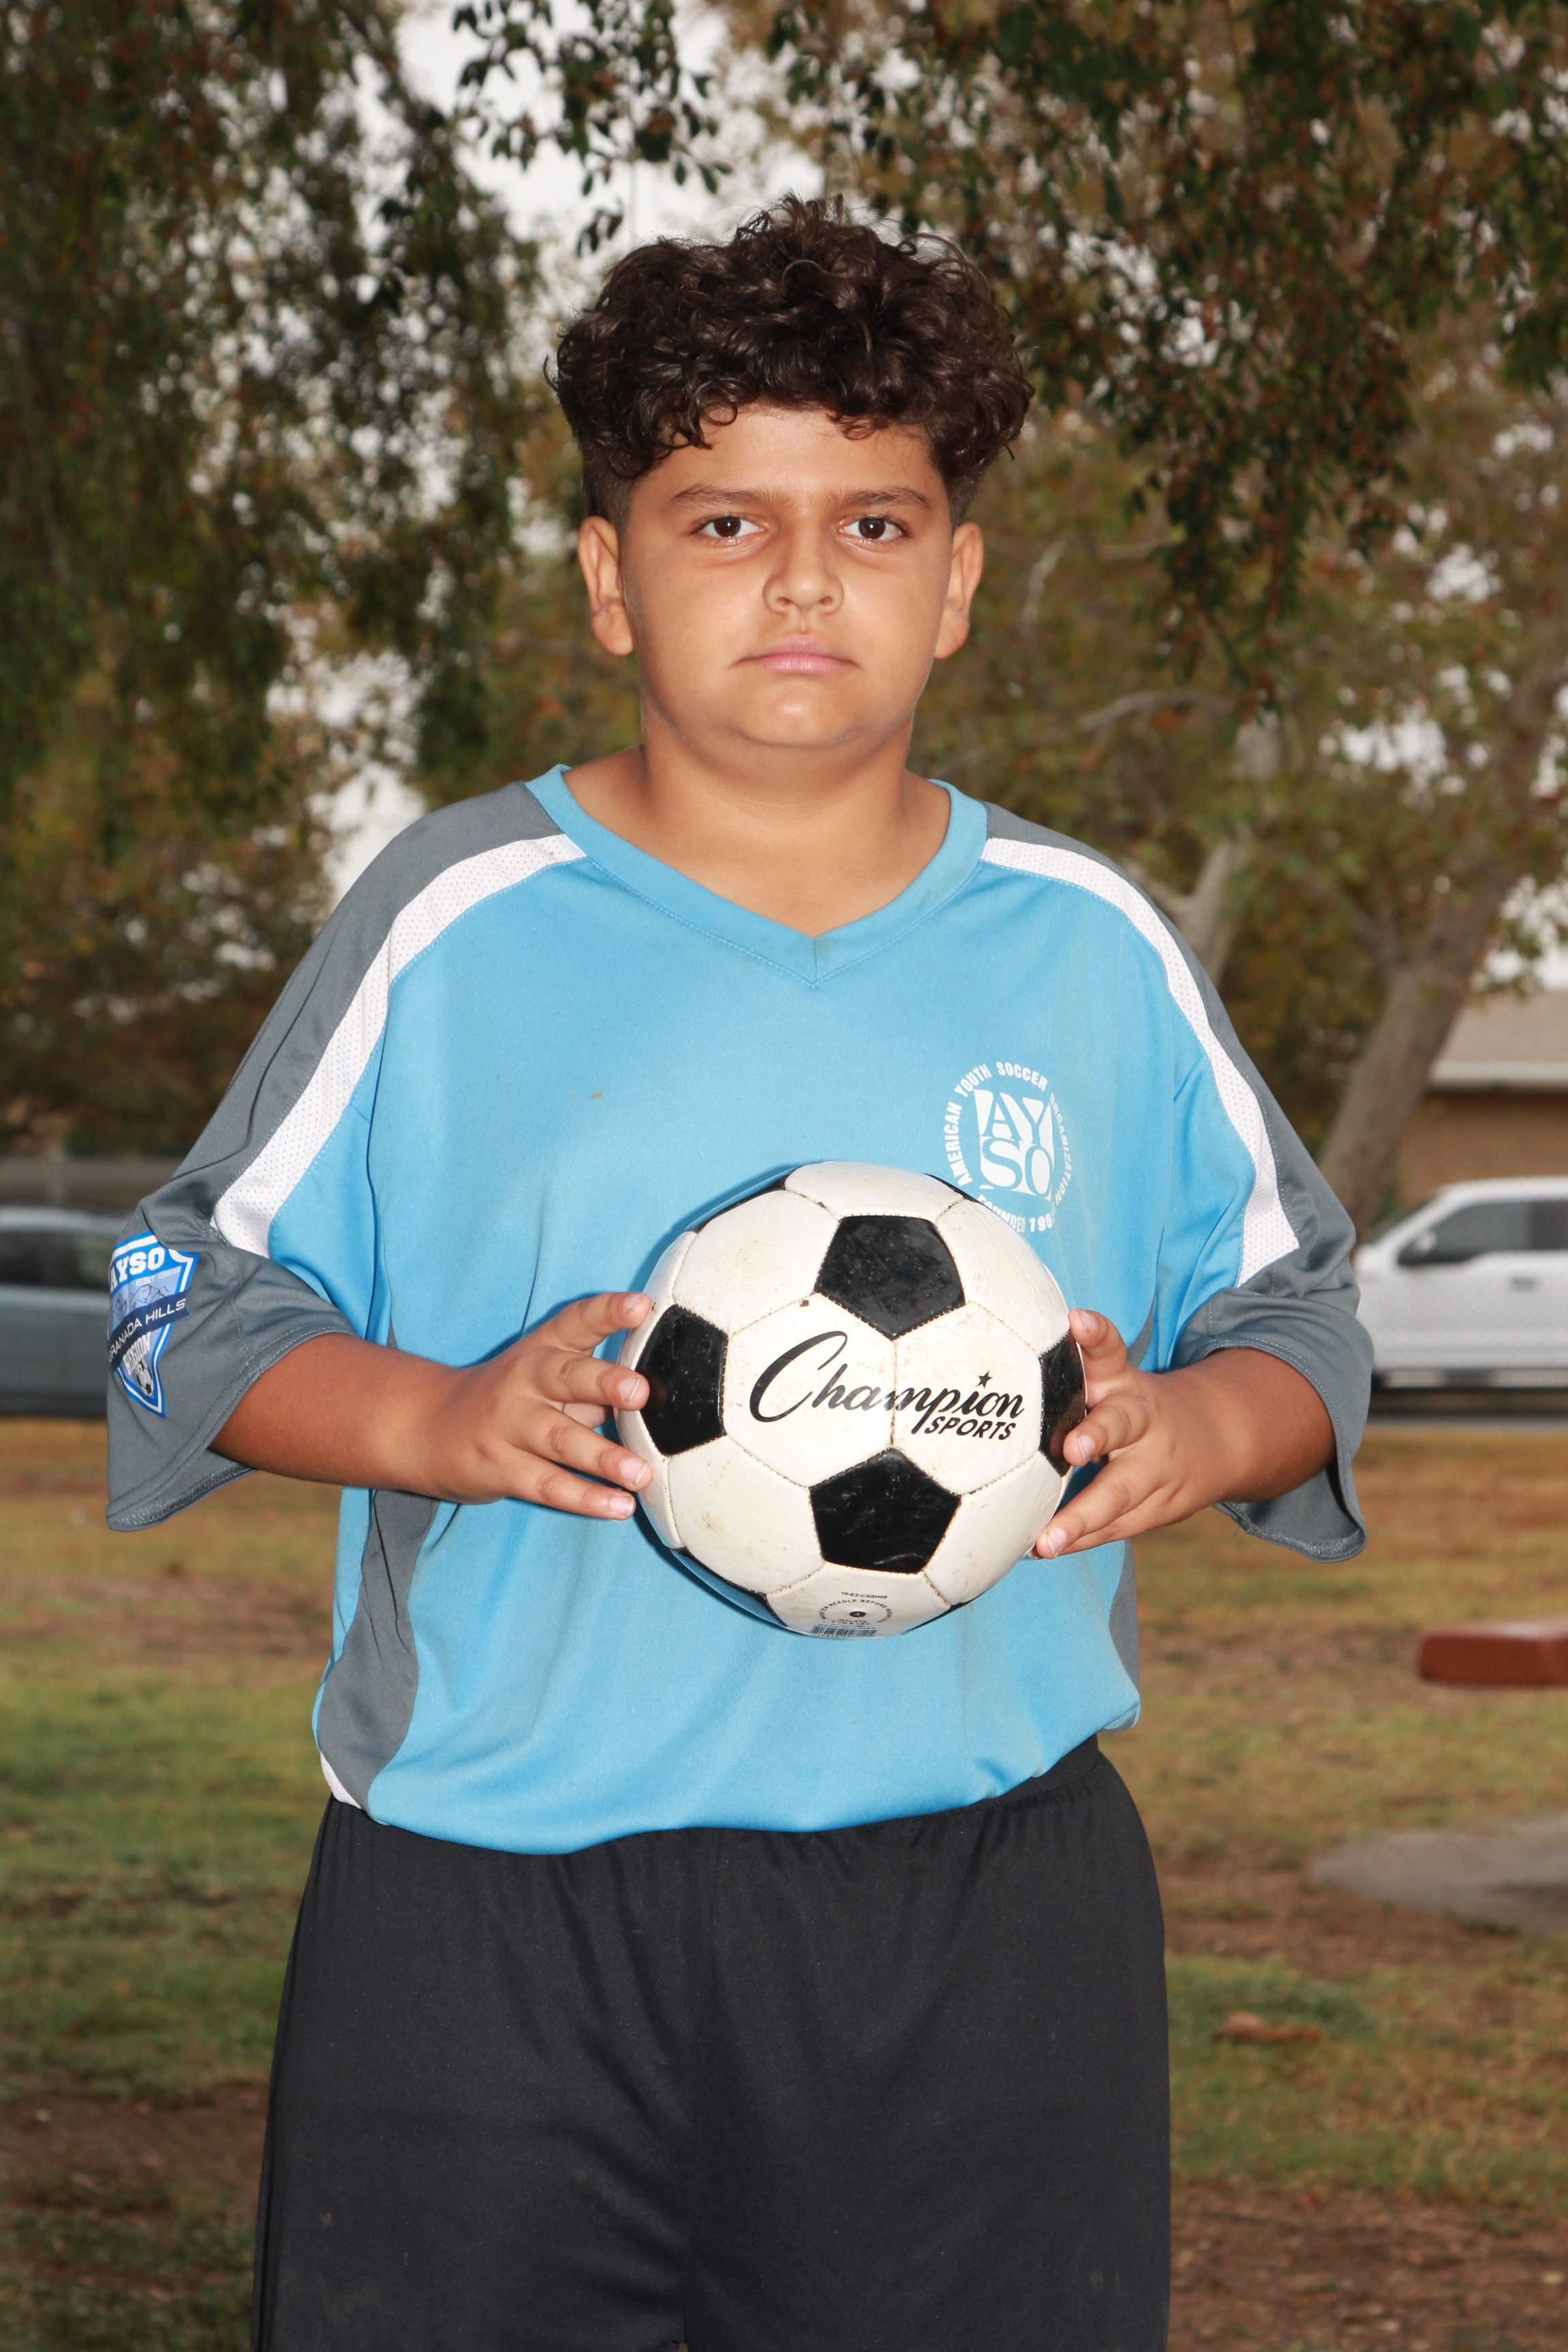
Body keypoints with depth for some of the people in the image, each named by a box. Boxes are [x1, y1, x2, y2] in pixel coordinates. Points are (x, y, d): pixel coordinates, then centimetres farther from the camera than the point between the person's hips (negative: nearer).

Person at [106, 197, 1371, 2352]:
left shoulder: (1092, 951, 8)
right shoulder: (456, 926, 2)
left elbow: (1296, 1308, 16)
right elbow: (193, 1300, 7)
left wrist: (1202, 1428, -7)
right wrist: (441, 1422, -13)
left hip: (989, 1911, 2)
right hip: (501, 1908, -1)